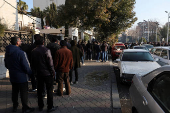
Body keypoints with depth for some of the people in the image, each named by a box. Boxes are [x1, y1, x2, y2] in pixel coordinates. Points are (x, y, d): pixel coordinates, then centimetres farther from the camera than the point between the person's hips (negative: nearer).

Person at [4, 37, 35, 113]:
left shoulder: (7, 52, 3)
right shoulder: (21, 53, -22)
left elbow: (6, 65, 14)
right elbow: (26, 66, -21)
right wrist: (30, 72, -4)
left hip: (12, 76, 8)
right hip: (21, 77, -7)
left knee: (14, 92, 20)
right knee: (24, 93, 5)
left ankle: (15, 107, 35)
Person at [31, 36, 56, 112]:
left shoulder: (33, 51, 2)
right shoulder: (46, 50, -14)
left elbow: (32, 64, 8)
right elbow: (50, 63, -15)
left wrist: (35, 72, 17)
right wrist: (53, 72, -5)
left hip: (38, 74, 5)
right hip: (47, 73, -5)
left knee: (40, 90, 15)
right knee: (49, 90, 5)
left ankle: (40, 106, 25)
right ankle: (50, 107, 12)